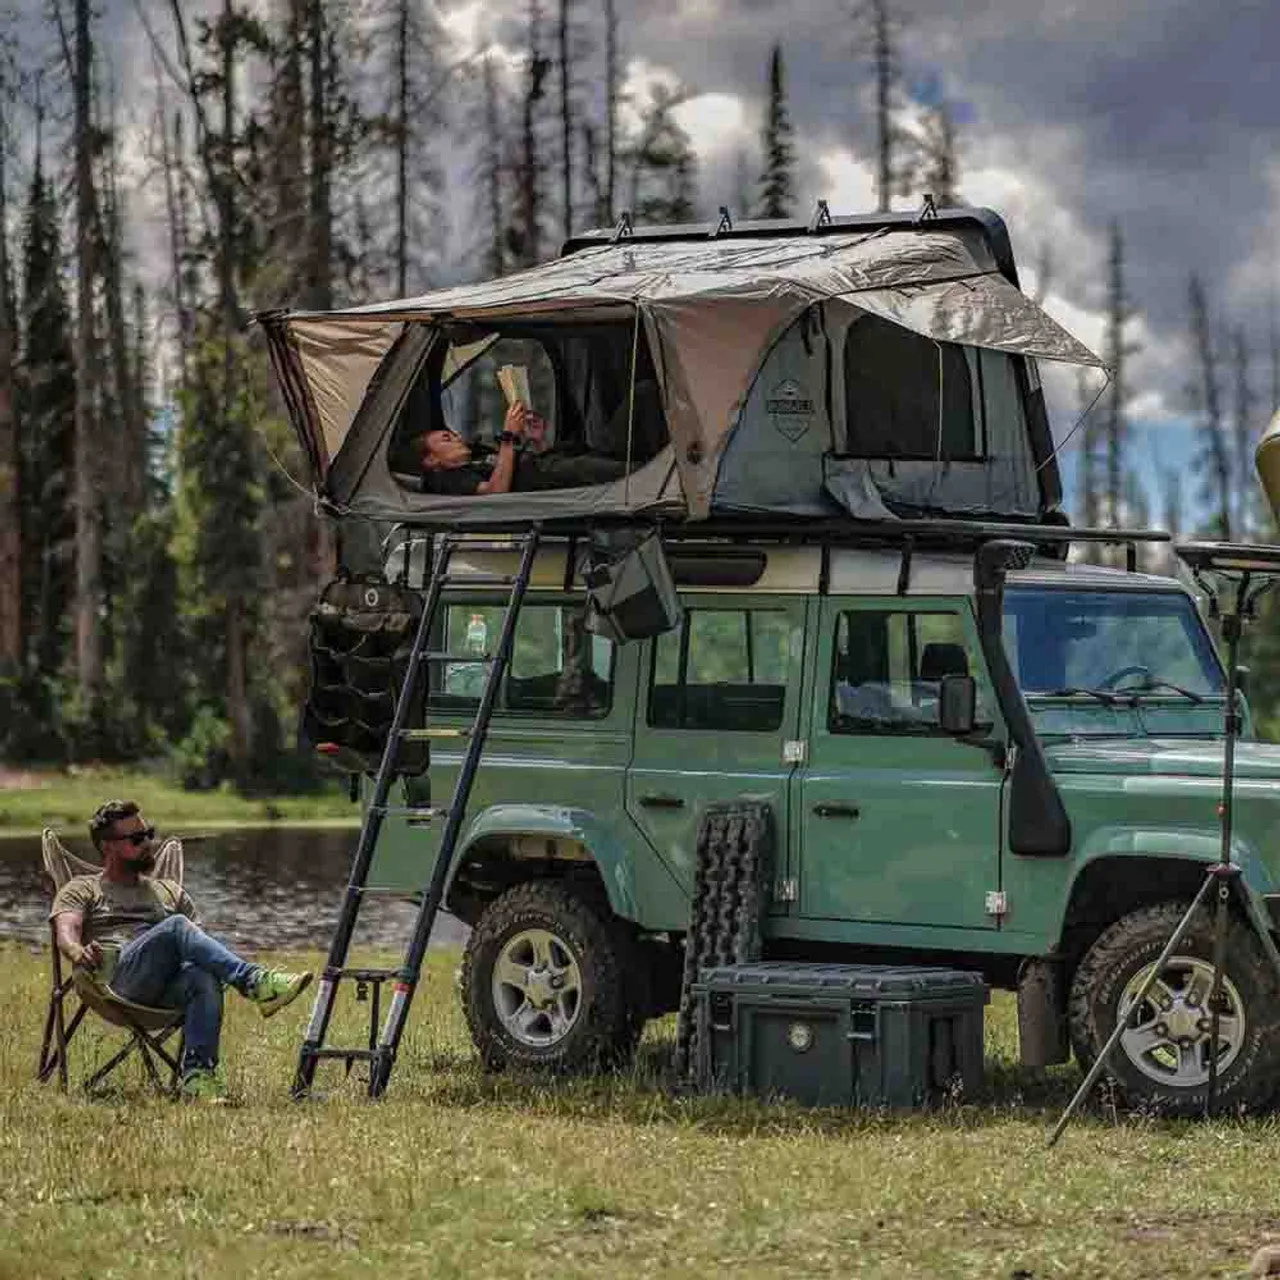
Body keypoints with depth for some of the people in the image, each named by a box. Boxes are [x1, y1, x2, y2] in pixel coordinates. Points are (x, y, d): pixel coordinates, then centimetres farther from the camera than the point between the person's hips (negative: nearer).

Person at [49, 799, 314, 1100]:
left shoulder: (170, 892, 32)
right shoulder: (81, 891, 22)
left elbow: (199, 941, 22)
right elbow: (66, 933, 1)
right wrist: (79, 952, -24)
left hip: (169, 990, 3)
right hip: (118, 979, -3)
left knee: (204, 977, -35)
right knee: (176, 927, -31)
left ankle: (198, 1074, -46)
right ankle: (255, 982, -45)